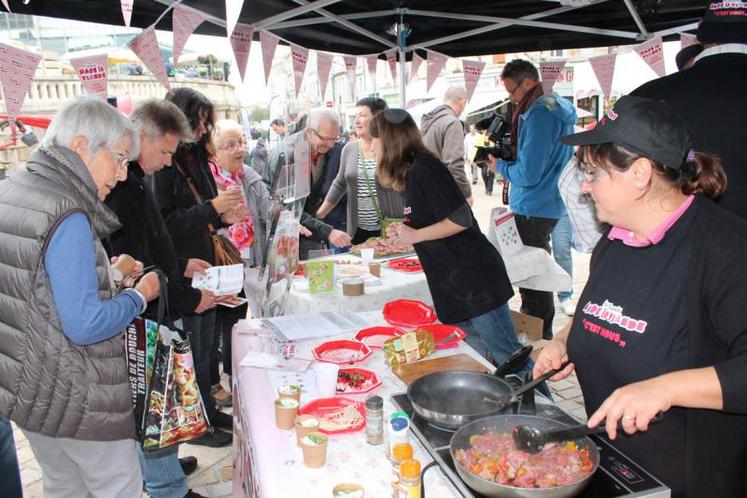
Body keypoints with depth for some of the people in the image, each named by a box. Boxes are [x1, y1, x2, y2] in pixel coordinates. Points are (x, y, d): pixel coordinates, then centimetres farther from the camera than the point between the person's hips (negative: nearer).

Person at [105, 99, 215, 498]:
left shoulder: (131, 179, 10)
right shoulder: (122, 188, -24)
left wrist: (180, 266, 14)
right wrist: (189, 299, -18)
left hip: (151, 315, 10)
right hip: (144, 319, -10)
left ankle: (159, 464, 41)